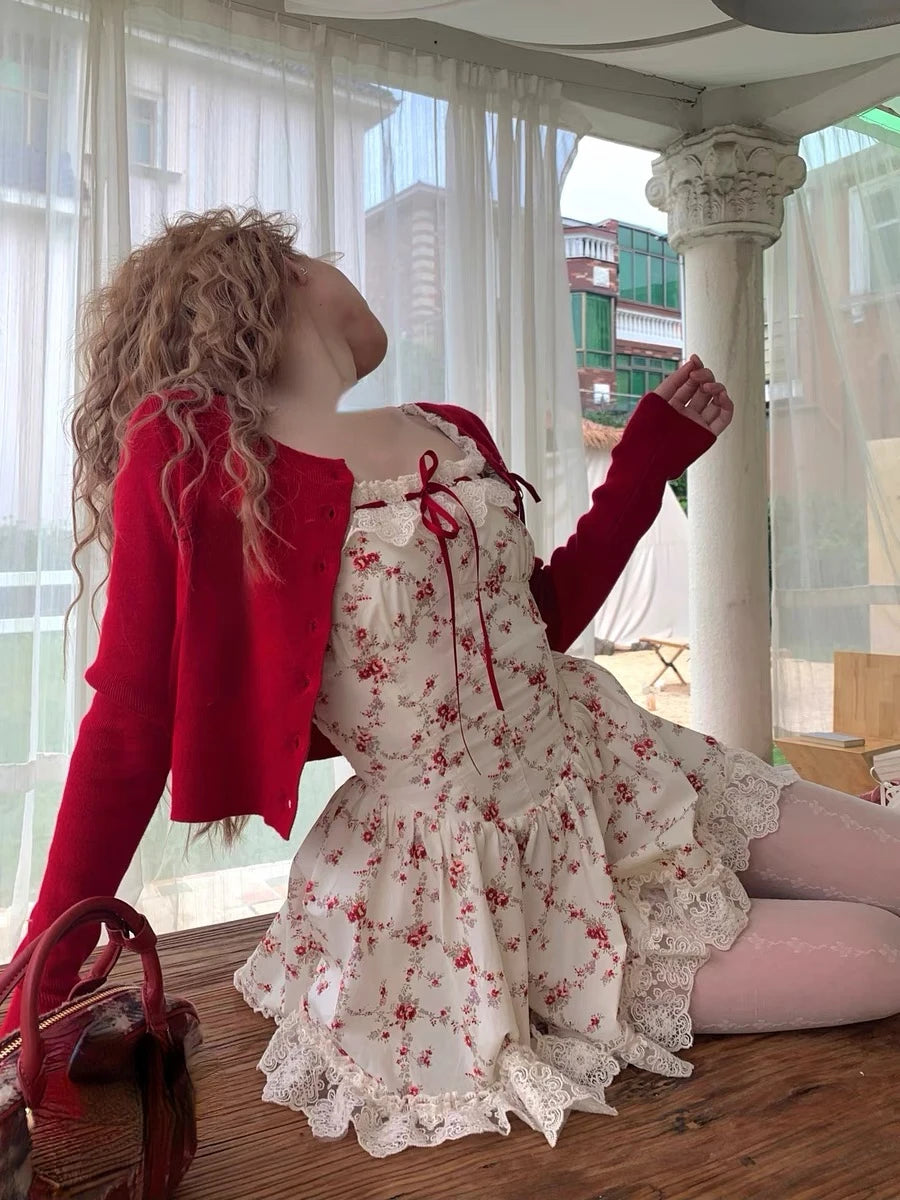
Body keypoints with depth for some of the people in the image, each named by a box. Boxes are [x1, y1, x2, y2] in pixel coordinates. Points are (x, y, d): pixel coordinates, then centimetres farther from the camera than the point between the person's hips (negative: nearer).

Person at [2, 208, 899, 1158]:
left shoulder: (447, 434, 6)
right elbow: (130, 726, -12)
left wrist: (647, 462, 12)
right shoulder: (186, 447, -13)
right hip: (472, 872, -6)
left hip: (605, 767, 6)